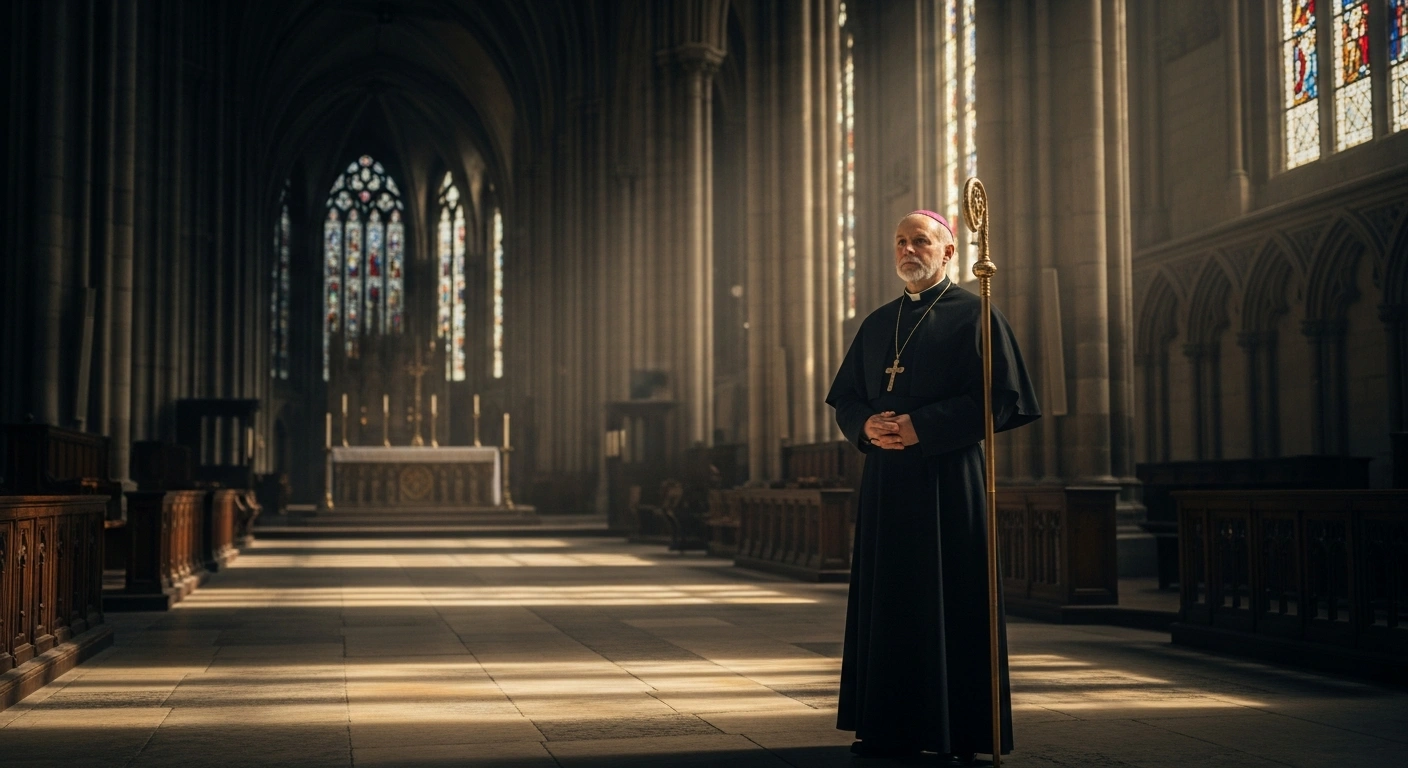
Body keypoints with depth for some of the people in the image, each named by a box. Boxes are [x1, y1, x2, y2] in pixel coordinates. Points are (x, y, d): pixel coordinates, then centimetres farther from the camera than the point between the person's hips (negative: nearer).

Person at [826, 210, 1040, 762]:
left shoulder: (974, 315, -1)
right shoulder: (877, 324, 16)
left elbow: (1001, 397, -10)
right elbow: (844, 396, 17)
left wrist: (923, 426, -17)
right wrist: (867, 424, -6)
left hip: (948, 480, -6)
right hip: (885, 480, 6)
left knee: (951, 603, -3)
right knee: (887, 601, 6)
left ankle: (958, 733, 5)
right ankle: (890, 727, 14)